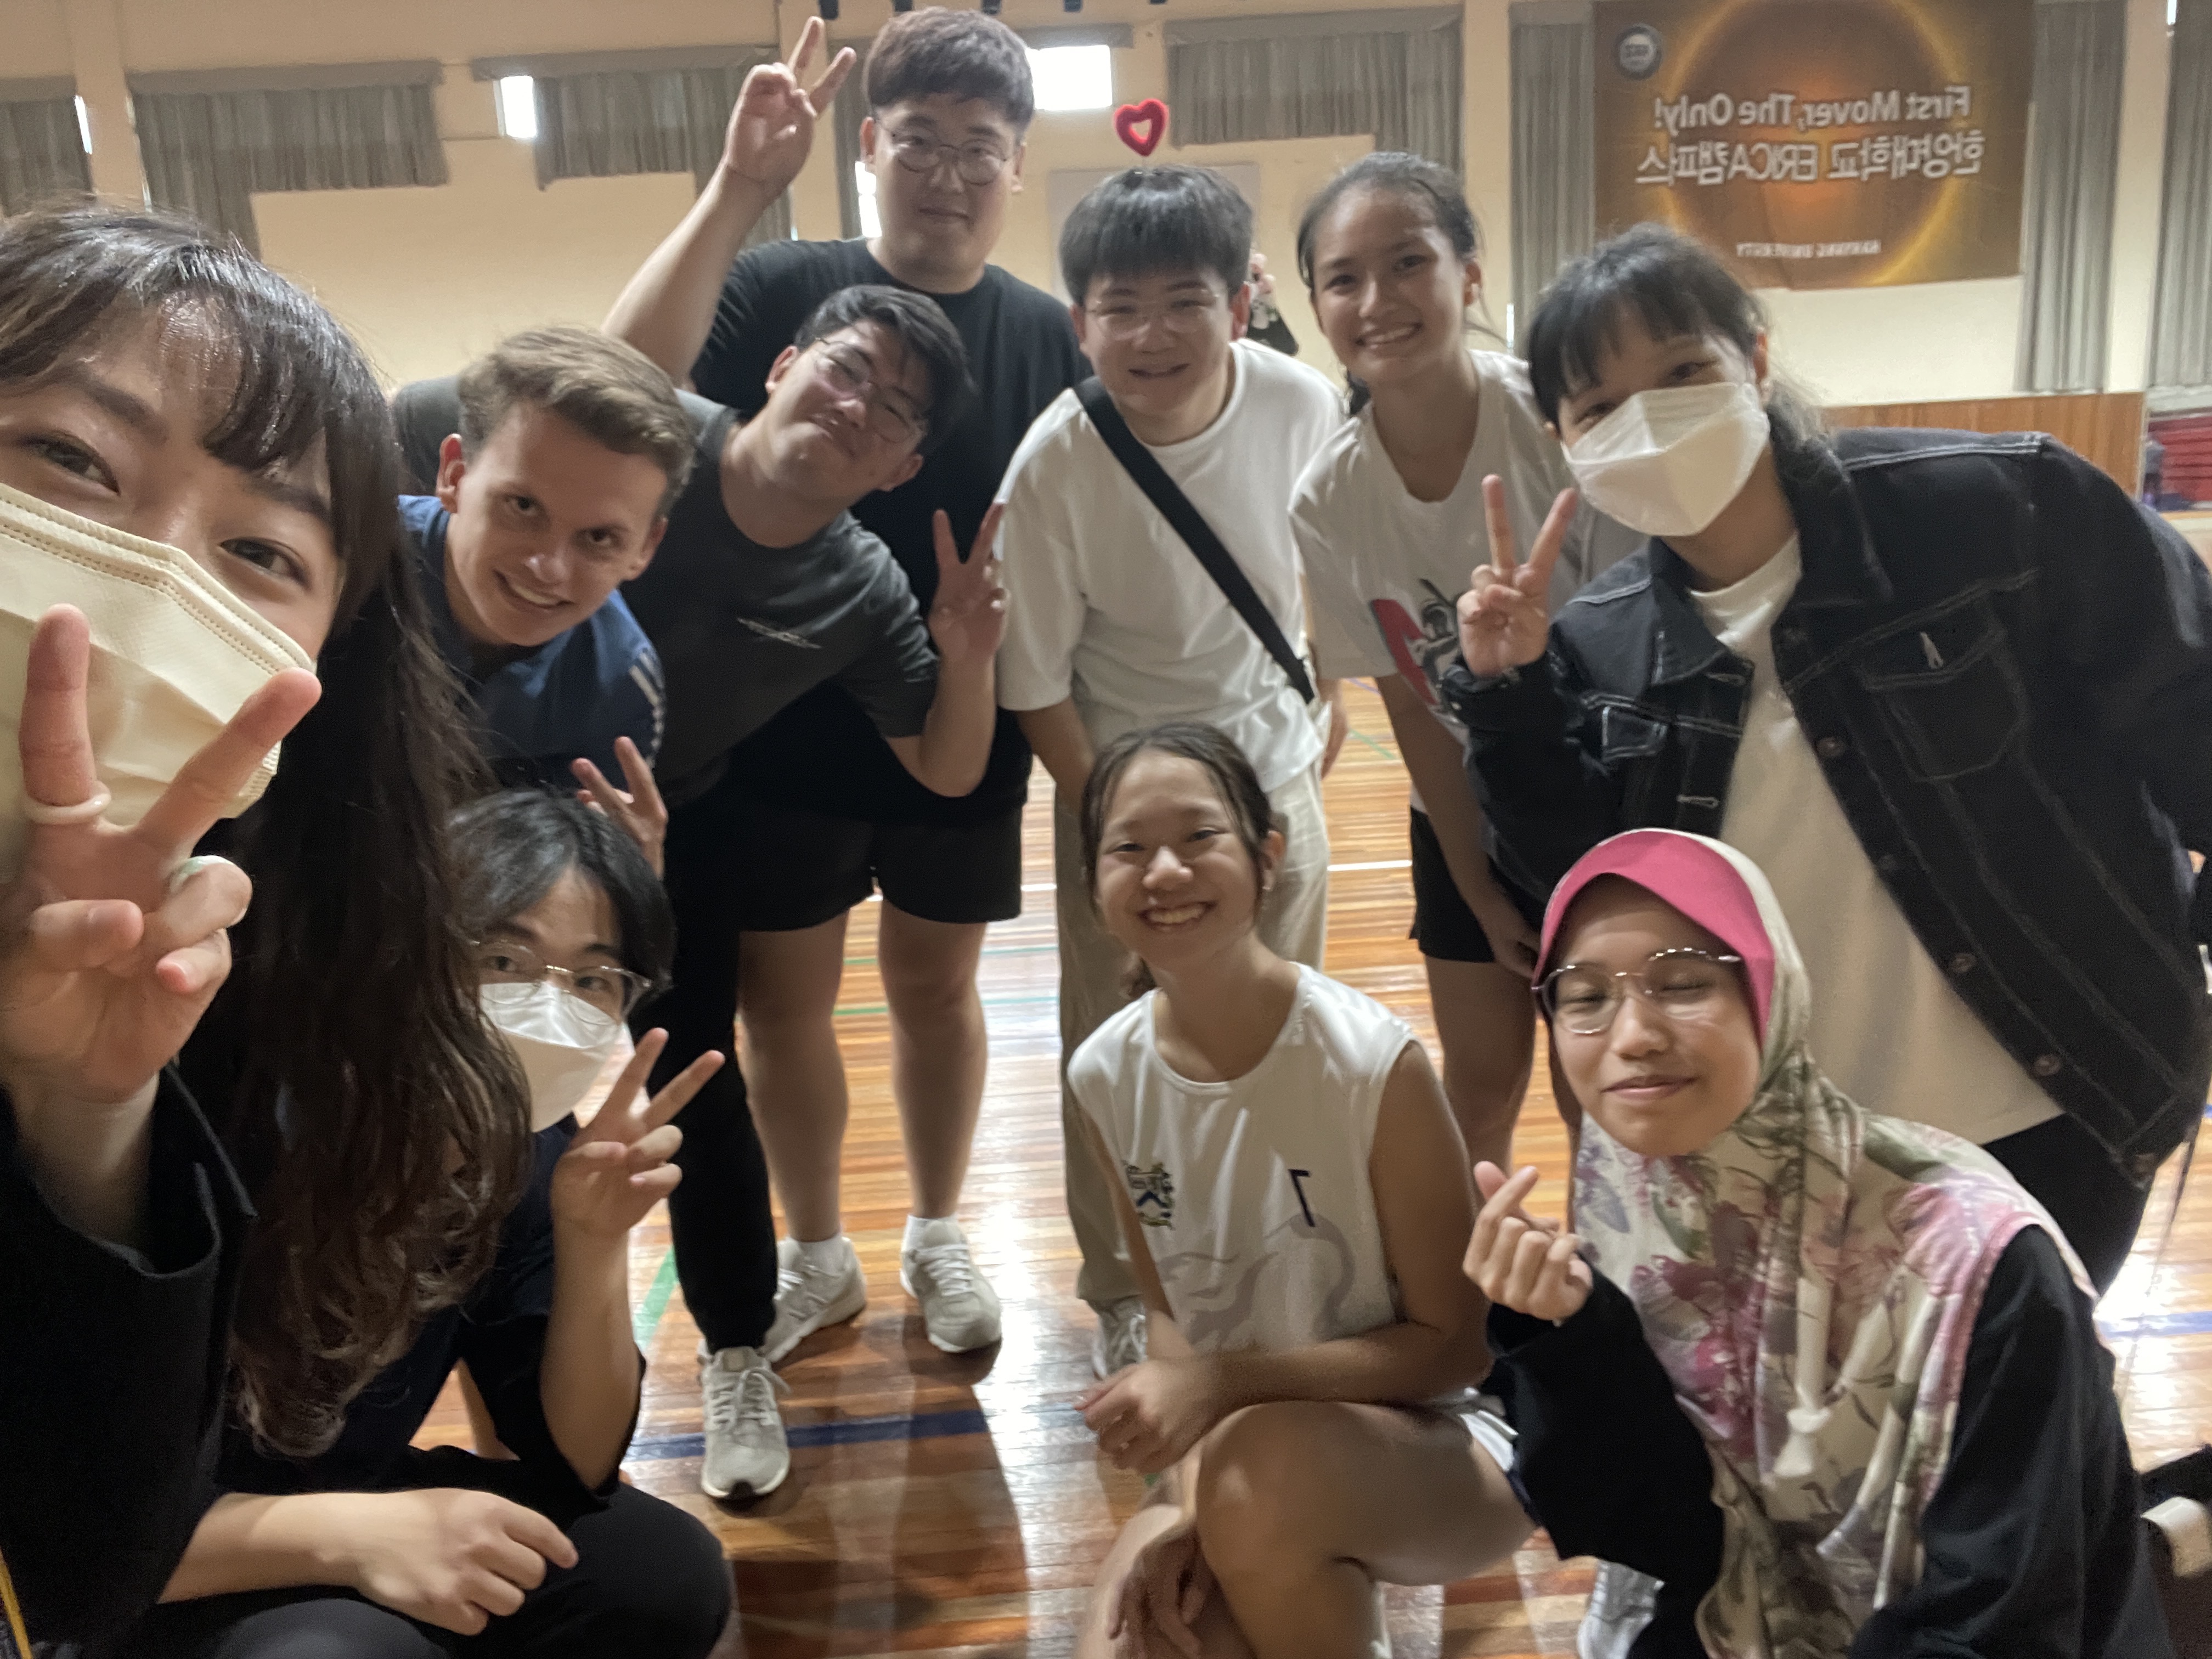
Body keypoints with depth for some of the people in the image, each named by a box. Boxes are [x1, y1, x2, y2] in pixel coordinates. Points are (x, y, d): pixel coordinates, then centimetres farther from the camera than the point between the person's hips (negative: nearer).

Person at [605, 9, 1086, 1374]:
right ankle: (818, 1257, 36)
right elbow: (626, 385, -25)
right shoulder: (779, 288, -8)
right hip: (781, 727, 0)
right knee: (782, 999, 13)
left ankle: (938, 1234, 39)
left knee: (936, 987, 17)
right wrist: (739, 188, -29)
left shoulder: (1049, 337, -4)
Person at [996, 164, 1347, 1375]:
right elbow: (1035, 684, -14)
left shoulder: (1301, 405, -15)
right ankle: (1122, 1300, 32)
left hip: (1277, 774, 3)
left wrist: (1329, 707, 12)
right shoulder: (1055, 467, -23)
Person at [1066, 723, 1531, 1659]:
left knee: (1265, 1467, -33)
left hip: (1431, 1444, -3)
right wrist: (1193, 1499, -14)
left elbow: (1454, 1344, -14)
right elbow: (1169, 1311, 3)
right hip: (1229, 1450, 4)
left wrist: (1224, 1383, -25)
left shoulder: (1374, 1063, -23)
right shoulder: (1107, 1078, -7)